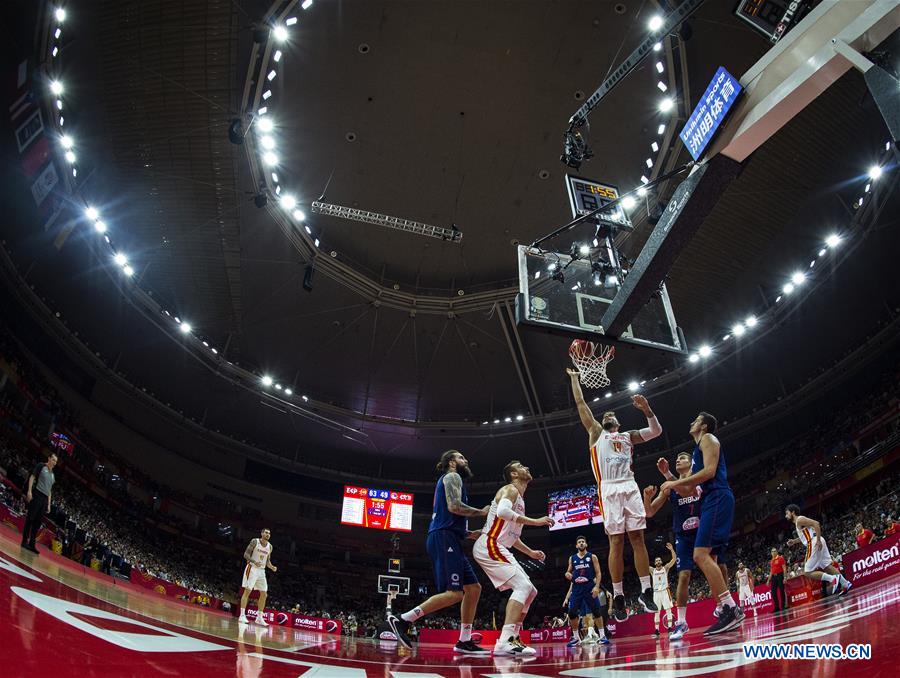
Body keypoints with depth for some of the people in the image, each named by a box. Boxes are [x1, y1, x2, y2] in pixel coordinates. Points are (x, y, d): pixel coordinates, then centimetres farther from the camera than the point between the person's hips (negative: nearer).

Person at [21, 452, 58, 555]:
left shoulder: (52, 475, 22)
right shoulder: (41, 466, 5)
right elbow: (32, 477, -3)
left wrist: (48, 504, 18)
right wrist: (29, 491, -15)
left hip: (45, 499, 6)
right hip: (37, 495, -6)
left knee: (38, 522, 3)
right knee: (30, 518, -8)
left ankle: (32, 544, 3)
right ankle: (25, 541, -6)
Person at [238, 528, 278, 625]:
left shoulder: (270, 546, 8)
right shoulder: (255, 542, -7)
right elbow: (246, 554, -10)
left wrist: (272, 567, -4)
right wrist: (254, 561, -26)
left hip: (262, 571, 6)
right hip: (252, 569, -6)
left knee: (264, 594, 3)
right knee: (247, 591, -11)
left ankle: (259, 617, 9)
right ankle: (242, 615, -9)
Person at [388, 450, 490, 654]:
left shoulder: (450, 480, 29)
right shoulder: (452, 477, 0)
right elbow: (454, 506, -18)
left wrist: (470, 533, 23)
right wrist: (481, 512, -5)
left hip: (449, 541, 11)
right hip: (444, 539, -11)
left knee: (473, 588, 8)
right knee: (454, 593, -17)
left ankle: (465, 641, 8)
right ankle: (402, 620, -16)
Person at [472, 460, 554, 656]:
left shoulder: (519, 499, 24)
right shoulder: (510, 490, -6)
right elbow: (502, 511, -29)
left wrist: (530, 552, 24)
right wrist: (535, 521, -26)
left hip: (498, 548, 10)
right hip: (489, 546, -10)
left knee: (530, 591, 10)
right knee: (523, 586, -21)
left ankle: (512, 638, 11)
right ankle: (504, 642, -29)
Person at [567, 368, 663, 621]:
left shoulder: (628, 436, 24)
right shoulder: (596, 433, 19)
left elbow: (656, 431, 16)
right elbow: (581, 403, 18)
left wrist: (646, 409, 1)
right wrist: (574, 378, 24)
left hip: (630, 488, 3)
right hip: (609, 490, -2)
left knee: (637, 538, -3)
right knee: (616, 542, -6)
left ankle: (646, 591, -1)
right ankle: (618, 597, -3)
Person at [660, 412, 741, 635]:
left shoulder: (708, 439, 2)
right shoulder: (697, 452, 30)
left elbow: (709, 471, -15)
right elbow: (688, 490, 30)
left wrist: (676, 482, -11)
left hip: (718, 499, -11)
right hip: (712, 502, 11)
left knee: (700, 555, -20)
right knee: (706, 557, 8)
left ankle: (731, 609, -24)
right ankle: (728, 611, 6)